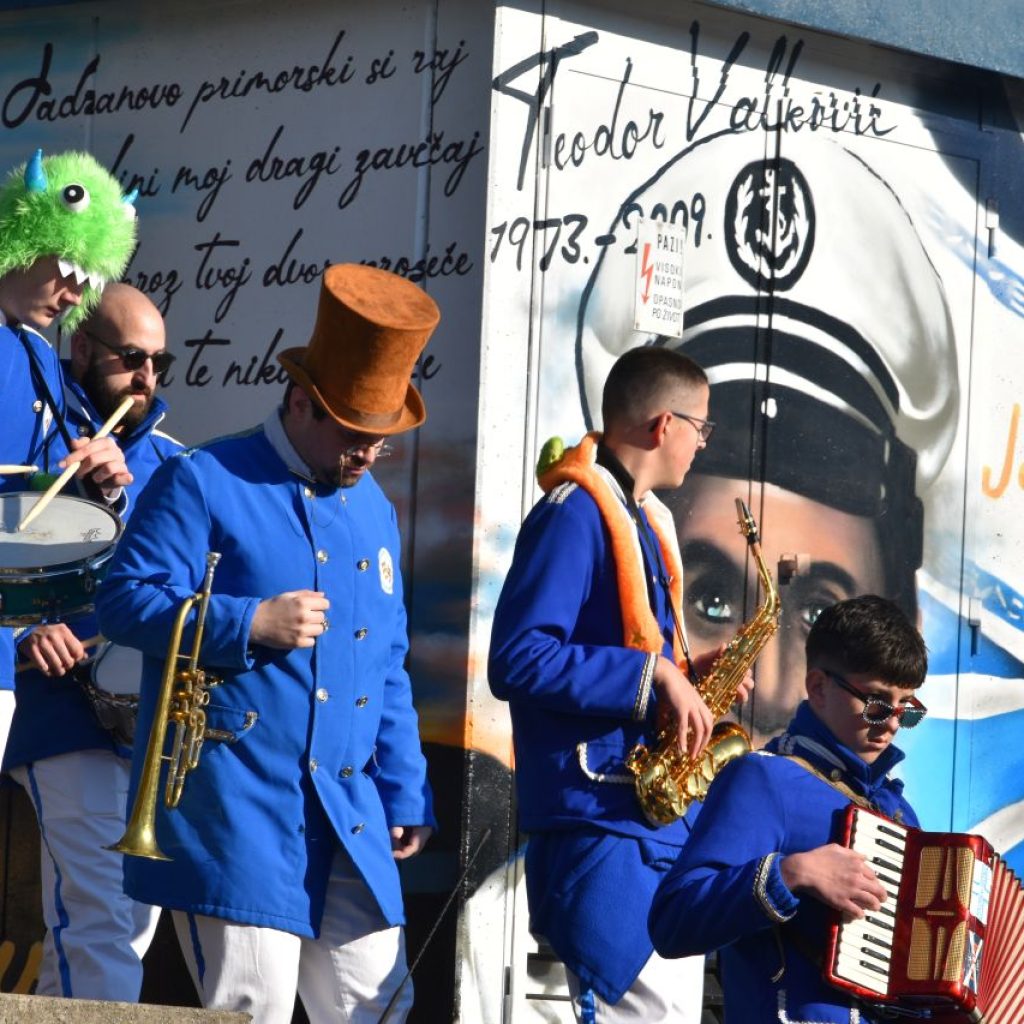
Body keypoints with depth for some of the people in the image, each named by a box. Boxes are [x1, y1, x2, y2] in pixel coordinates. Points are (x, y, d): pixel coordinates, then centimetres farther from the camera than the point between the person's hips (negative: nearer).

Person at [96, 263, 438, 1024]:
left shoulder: (373, 510, 19)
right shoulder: (202, 484, -3)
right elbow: (126, 601, -11)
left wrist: (404, 797, 17)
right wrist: (251, 623, -19)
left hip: (347, 815, 7)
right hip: (235, 810, -7)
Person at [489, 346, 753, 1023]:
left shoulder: (643, 518, 17)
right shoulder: (574, 514, -12)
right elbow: (518, 660, -22)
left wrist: (687, 680, 6)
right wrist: (654, 676, -21)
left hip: (663, 822, 10)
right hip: (600, 823, -10)